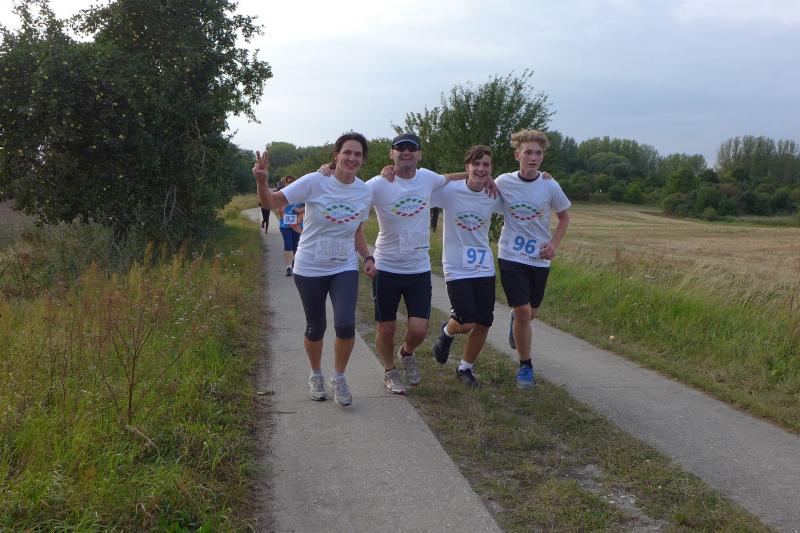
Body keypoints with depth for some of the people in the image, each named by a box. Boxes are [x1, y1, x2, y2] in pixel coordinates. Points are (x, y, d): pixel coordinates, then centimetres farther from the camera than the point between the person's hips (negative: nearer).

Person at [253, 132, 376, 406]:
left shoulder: (365, 192, 0)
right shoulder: (315, 182, -15)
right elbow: (273, 202, -15)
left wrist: (367, 257, 0)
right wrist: (261, 182, -35)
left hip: (345, 269, 2)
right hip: (310, 269, -2)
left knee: (346, 324, -14)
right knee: (315, 327, 7)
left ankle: (339, 378, 11)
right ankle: (316, 375, 36)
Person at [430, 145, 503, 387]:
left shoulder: (494, 196, 0)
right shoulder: (449, 190, -12)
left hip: (484, 268, 4)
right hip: (457, 268, -4)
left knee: (483, 324, 4)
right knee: (467, 324, -12)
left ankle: (465, 368, 27)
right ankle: (447, 331, 26)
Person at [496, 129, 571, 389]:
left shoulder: (550, 186, -8)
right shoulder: (503, 182, -9)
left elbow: (564, 217, 8)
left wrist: (554, 244, -4)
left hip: (539, 259, 2)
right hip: (511, 257, -2)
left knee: (530, 313, 15)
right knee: (523, 312, -10)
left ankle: (514, 318, 53)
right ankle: (525, 365, 9)